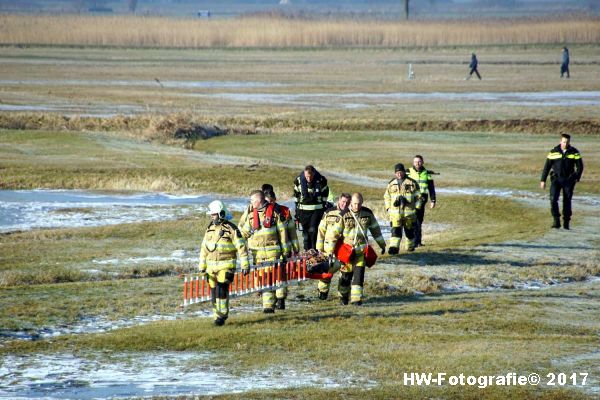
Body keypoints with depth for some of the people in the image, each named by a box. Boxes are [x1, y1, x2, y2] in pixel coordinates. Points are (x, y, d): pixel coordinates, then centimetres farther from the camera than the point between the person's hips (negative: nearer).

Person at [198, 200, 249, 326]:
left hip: (226, 266, -6)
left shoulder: (231, 229, -8)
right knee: (214, 292, 6)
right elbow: (204, 249, 18)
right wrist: (202, 266, 18)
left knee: (221, 289, -17)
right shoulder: (209, 229, 11)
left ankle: (222, 315, -8)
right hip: (211, 266, 6)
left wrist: (245, 265, -10)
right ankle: (217, 316, 14)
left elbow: (242, 247, -7)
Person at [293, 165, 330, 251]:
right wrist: (297, 210, 10)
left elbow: (325, 195, 4)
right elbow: (296, 195, 8)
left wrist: (324, 207, 5)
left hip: (317, 209, -2)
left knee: (313, 230, -15)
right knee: (306, 232, 5)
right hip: (303, 210, 2)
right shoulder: (298, 180, -5)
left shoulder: (321, 180, -10)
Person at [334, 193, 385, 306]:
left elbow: (375, 229, 13)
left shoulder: (367, 214, 0)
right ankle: (343, 296, 27)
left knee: (359, 273, -7)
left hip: (361, 250, 2)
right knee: (346, 274, 5)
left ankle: (356, 298, -5)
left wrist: (382, 244, 20)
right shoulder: (344, 215, -10)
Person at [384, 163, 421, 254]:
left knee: (409, 230, 11)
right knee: (396, 230, -12)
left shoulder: (412, 183, 1)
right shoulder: (391, 184, 10)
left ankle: (410, 246, 30)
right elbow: (386, 197, 19)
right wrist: (388, 208, 9)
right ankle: (394, 247, -20)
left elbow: (418, 197, 4)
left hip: (409, 211, -1)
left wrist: (417, 208, -1)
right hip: (395, 211, 1)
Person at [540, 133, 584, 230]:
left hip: (568, 180, 0)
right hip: (556, 179, 0)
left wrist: (577, 178, -8)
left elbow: (580, 166, 4)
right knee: (553, 199, -14)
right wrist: (543, 180, 1)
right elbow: (547, 166, 3)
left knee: (567, 201, 3)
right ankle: (556, 221, -10)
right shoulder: (554, 152, -2)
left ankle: (566, 222, 14)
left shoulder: (574, 152, -1)